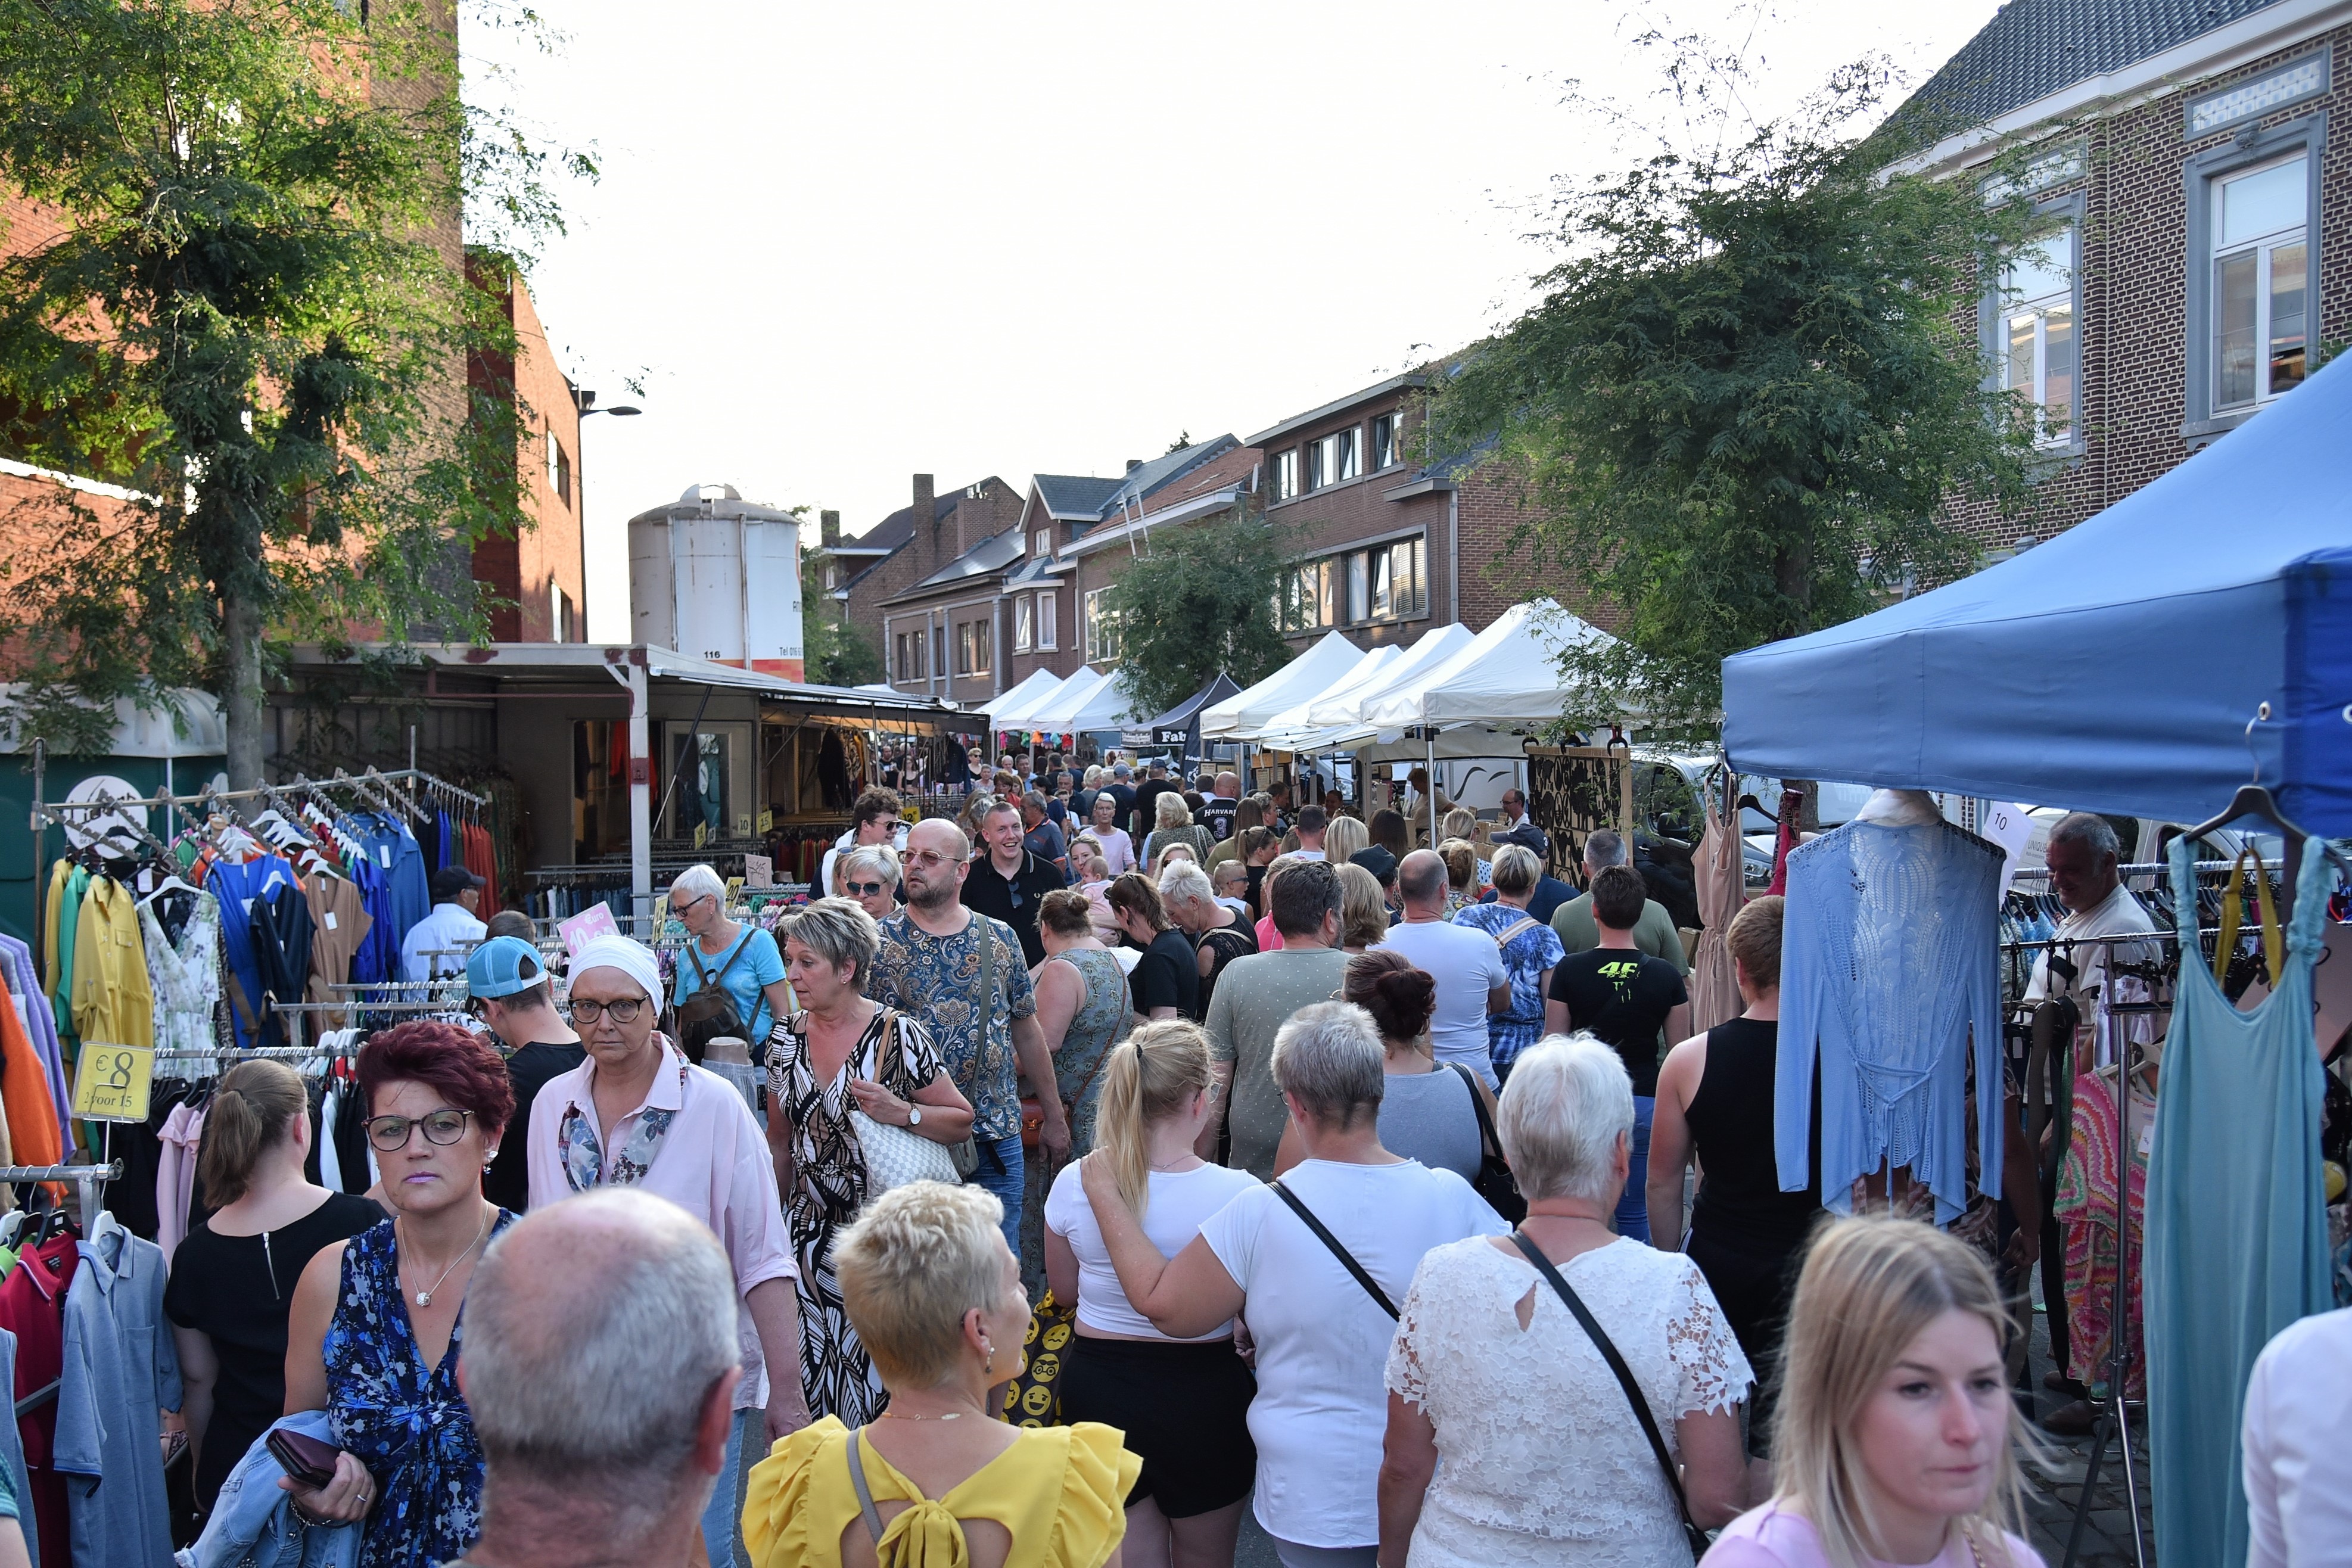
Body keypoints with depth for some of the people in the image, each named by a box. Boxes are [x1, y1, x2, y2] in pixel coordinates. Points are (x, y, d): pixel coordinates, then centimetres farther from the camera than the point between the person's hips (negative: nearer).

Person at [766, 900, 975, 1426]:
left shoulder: (897, 1036, -11)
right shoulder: (787, 1037, 4)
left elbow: (961, 1122, -7)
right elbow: (780, 1142, 14)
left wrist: (902, 1112, -22)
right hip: (808, 1233, 5)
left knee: (873, 1361, -1)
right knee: (811, 1369, 5)